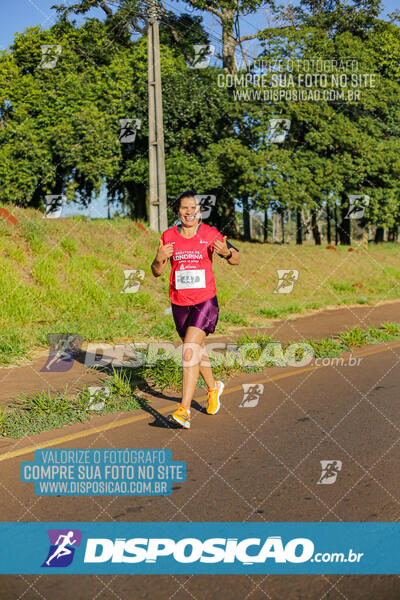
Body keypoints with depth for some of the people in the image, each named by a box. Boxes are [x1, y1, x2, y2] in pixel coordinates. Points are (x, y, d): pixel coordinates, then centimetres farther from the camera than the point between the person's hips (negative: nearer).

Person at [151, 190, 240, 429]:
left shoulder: (210, 234, -5)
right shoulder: (168, 236, 2)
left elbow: (237, 259, 3)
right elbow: (157, 272, 6)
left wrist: (226, 252, -19)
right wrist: (159, 259, -16)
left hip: (205, 301, -4)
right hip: (179, 303, 4)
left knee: (190, 350, -19)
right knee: (198, 349, 19)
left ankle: (184, 410, -19)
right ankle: (214, 387, 47)